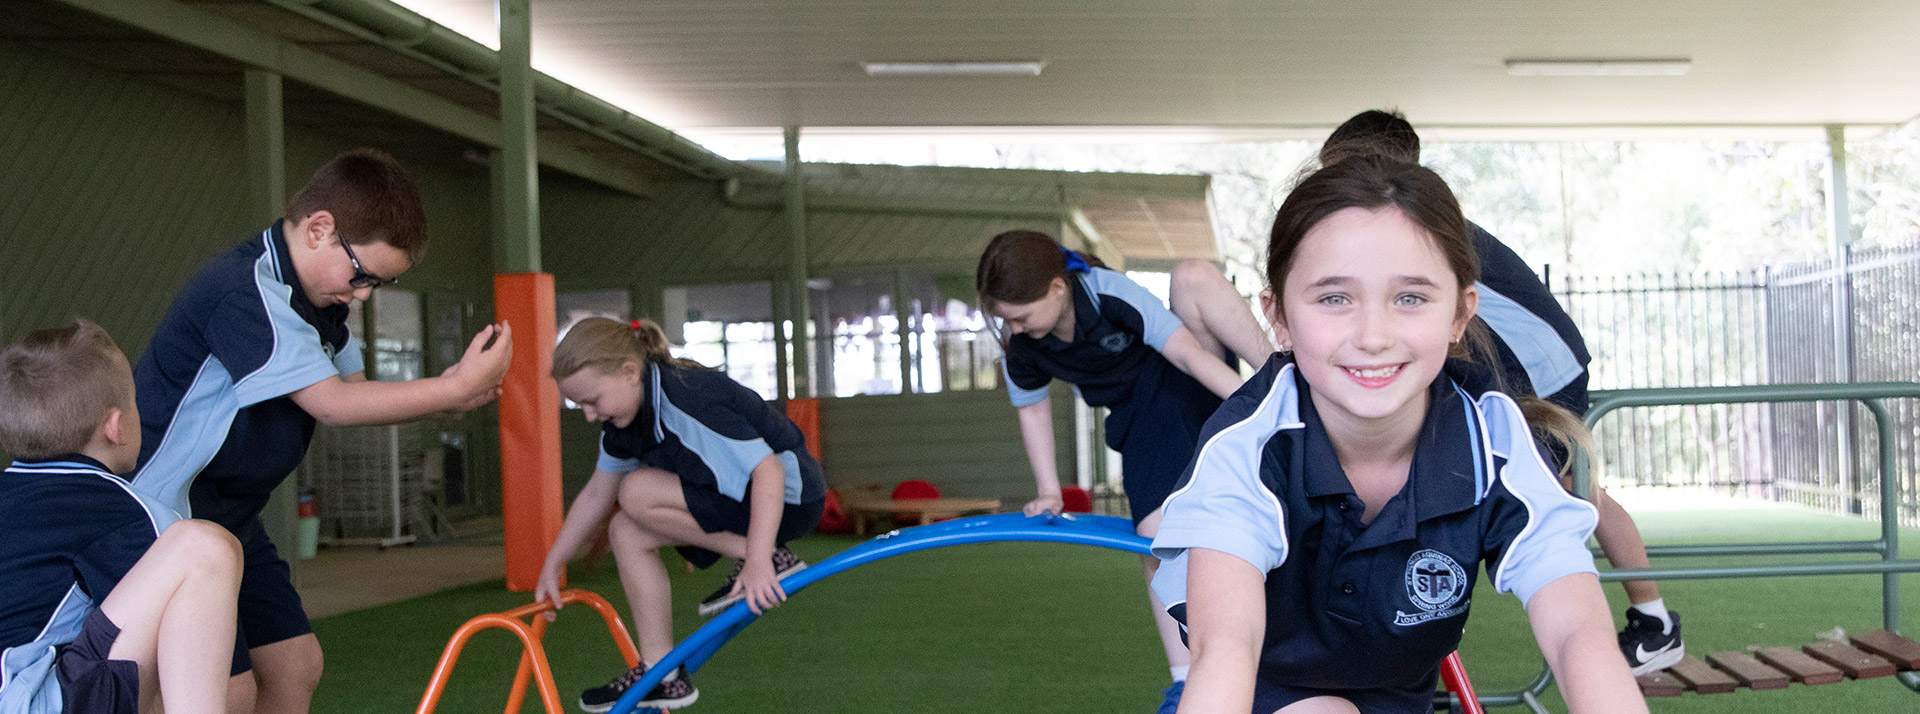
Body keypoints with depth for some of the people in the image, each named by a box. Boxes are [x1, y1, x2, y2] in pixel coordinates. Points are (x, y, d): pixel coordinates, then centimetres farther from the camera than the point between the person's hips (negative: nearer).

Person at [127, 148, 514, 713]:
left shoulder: (319, 297, 8)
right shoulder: (246, 290, -24)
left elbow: (354, 389, 9)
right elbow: (331, 404, -26)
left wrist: (446, 394, -9)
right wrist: (454, 388, -25)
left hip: (232, 516, 10)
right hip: (166, 513, -10)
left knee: (295, 666, 9)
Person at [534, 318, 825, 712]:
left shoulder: (687, 398, -27)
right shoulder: (625, 418, 2)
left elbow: (768, 469, -33)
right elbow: (596, 495, 16)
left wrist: (757, 561, -39)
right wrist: (552, 566, 20)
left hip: (789, 495, -9)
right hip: (734, 496, 9)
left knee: (637, 492, -19)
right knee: (627, 531, -1)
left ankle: (769, 559, -13)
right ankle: (661, 675, 3)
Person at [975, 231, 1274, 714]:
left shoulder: (1110, 293, -29)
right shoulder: (1020, 350, -14)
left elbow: (1189, 353, -29)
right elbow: (1032, 408, 6)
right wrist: (1049, 491, 5)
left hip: (1192, 384, -3)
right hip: (1142, 422, 3)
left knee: (1192, 275, -31)